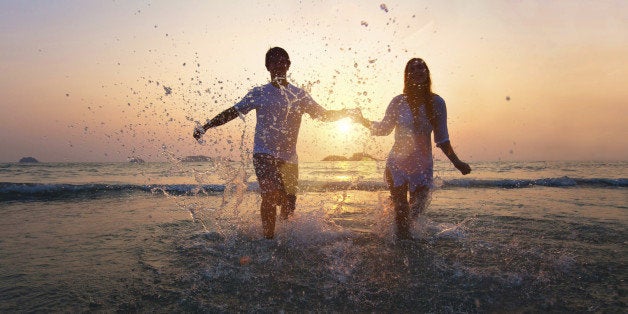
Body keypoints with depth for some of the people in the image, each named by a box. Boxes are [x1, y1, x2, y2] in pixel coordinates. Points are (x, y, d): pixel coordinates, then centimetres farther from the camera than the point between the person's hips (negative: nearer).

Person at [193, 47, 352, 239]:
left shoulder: (299, 95, 10)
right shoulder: (259, 94, 6)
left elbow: (323, 115, 12)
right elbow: (232, 113, 8)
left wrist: (345, 113, -6)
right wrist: (205, 127, 0)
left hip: (289, 158, 2)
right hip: (264, 154, -2)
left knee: (289, 205, 5)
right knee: (271, 194, -23)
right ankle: (268, 238, -10)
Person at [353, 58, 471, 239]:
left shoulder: (436, 103, -4)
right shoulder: (399, 102, -8)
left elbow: (442, 138, 3)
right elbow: (383, 129, 6)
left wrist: (456, 162, 2)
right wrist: (363, 121, -8)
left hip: (423, 166, 2)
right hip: (397, 164, -2)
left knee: (416, 211, 11)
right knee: (401, 211, 0)